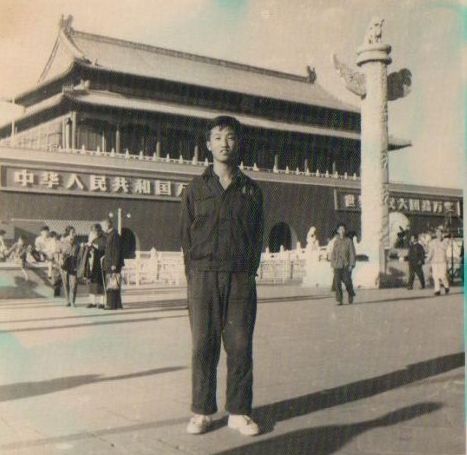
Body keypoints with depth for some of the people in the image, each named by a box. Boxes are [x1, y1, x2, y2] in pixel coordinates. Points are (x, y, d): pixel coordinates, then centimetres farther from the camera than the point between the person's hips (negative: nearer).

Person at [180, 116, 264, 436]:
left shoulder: (251, 190, 11)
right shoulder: (196, 188, 9)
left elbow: (258, 236, 10)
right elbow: (186, 235, 8)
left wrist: (248, 273, 0)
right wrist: (193, 276, 0)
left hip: (241, 278, 1)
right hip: (203, 277, 0)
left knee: (240, 346, 1)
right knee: (203, 346, 2)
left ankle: (239, 412, 11)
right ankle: (202, 411, 12)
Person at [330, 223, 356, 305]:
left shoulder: (349, 241, 0)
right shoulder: (336, 241, 8)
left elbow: (352, 253, -1)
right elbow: (333, 254, 12)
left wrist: (351, 265, -8)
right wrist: (332, 265, 6)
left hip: (346, 265, -2)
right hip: (337, 265, 2)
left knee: (347, 281, -1)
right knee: (337, 282, -5)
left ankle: (351, 295, 27)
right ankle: (339, 300, -1)